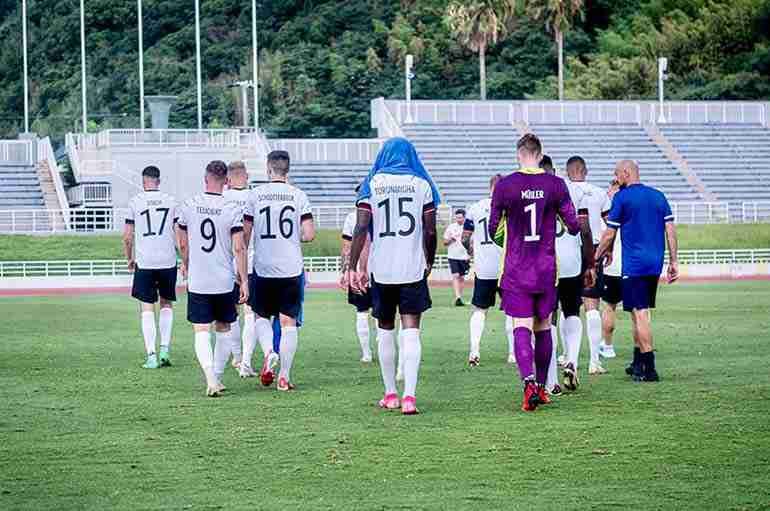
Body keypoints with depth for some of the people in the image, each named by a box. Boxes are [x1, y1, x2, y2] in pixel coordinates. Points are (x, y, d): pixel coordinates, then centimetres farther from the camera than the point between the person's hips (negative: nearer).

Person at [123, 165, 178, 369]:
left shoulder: (135, 202, 0)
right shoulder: (171, 201, 4)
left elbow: (127, 236, 2)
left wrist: (129, 258, 17)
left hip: (144, 262, -2)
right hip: (168, 261, 2)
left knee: (147, 308, 2)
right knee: (166, 303, 19)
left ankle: (151, 356, -6)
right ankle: (165, 348, 9)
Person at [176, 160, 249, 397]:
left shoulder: (189, 206, -1)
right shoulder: (232, 209, -8)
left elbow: (182, 244, 9)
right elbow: (239, 248, -11)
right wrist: (244, 280, -5)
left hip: (197, 280, 0)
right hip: (225, 280, 0)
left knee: (202, 332, -1)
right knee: (223, 329, 17)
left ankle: (210, 378, -19)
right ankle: (218, 377, 22)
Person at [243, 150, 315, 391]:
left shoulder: (256, 194, -2)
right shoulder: (298, 195, -1)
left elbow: (245, 234, 0)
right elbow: (309, 234, -5)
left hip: (263, 268, 0)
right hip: (291, 268, 0)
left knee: (261, 316, 16)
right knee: (288, 321, 5)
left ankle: (268, 351, -10)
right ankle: (285, 376, 2)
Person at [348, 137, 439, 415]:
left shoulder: (372, 184, 2)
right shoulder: (421, 184, 3)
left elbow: (361, 227, -5)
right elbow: (430, 231, 0)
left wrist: (353, 267, -3)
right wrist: (430, 262, 16)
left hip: (381, 268, 1)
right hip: (413, 268, -1)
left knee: (385, 331, 15)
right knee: (411, 332, -2)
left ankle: (390, 394, 21)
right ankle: (409, 397, -15)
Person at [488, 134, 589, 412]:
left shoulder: (504, 185, -6)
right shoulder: (556, 185, -3)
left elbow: (493, 229, 2)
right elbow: (574, 226, 0)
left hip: (515, 271, -2)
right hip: (546, 269, 2)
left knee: (521, 326, -4)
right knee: (543, 327, 14)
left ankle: (529, 383, -24)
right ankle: (541, 387, 22)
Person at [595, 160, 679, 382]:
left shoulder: (622, 197, -5)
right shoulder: (658, 196, 11)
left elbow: (610, 233, -2)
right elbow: (670, 229, 8)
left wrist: (598, 255, 12)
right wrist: (673, 261, 11)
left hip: (634, 264, -6)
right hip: (655, 264, 6)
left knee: (640, 314, -6)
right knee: (640, 312, 18)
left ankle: (649, 369, -11)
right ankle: (638, 363, 24)